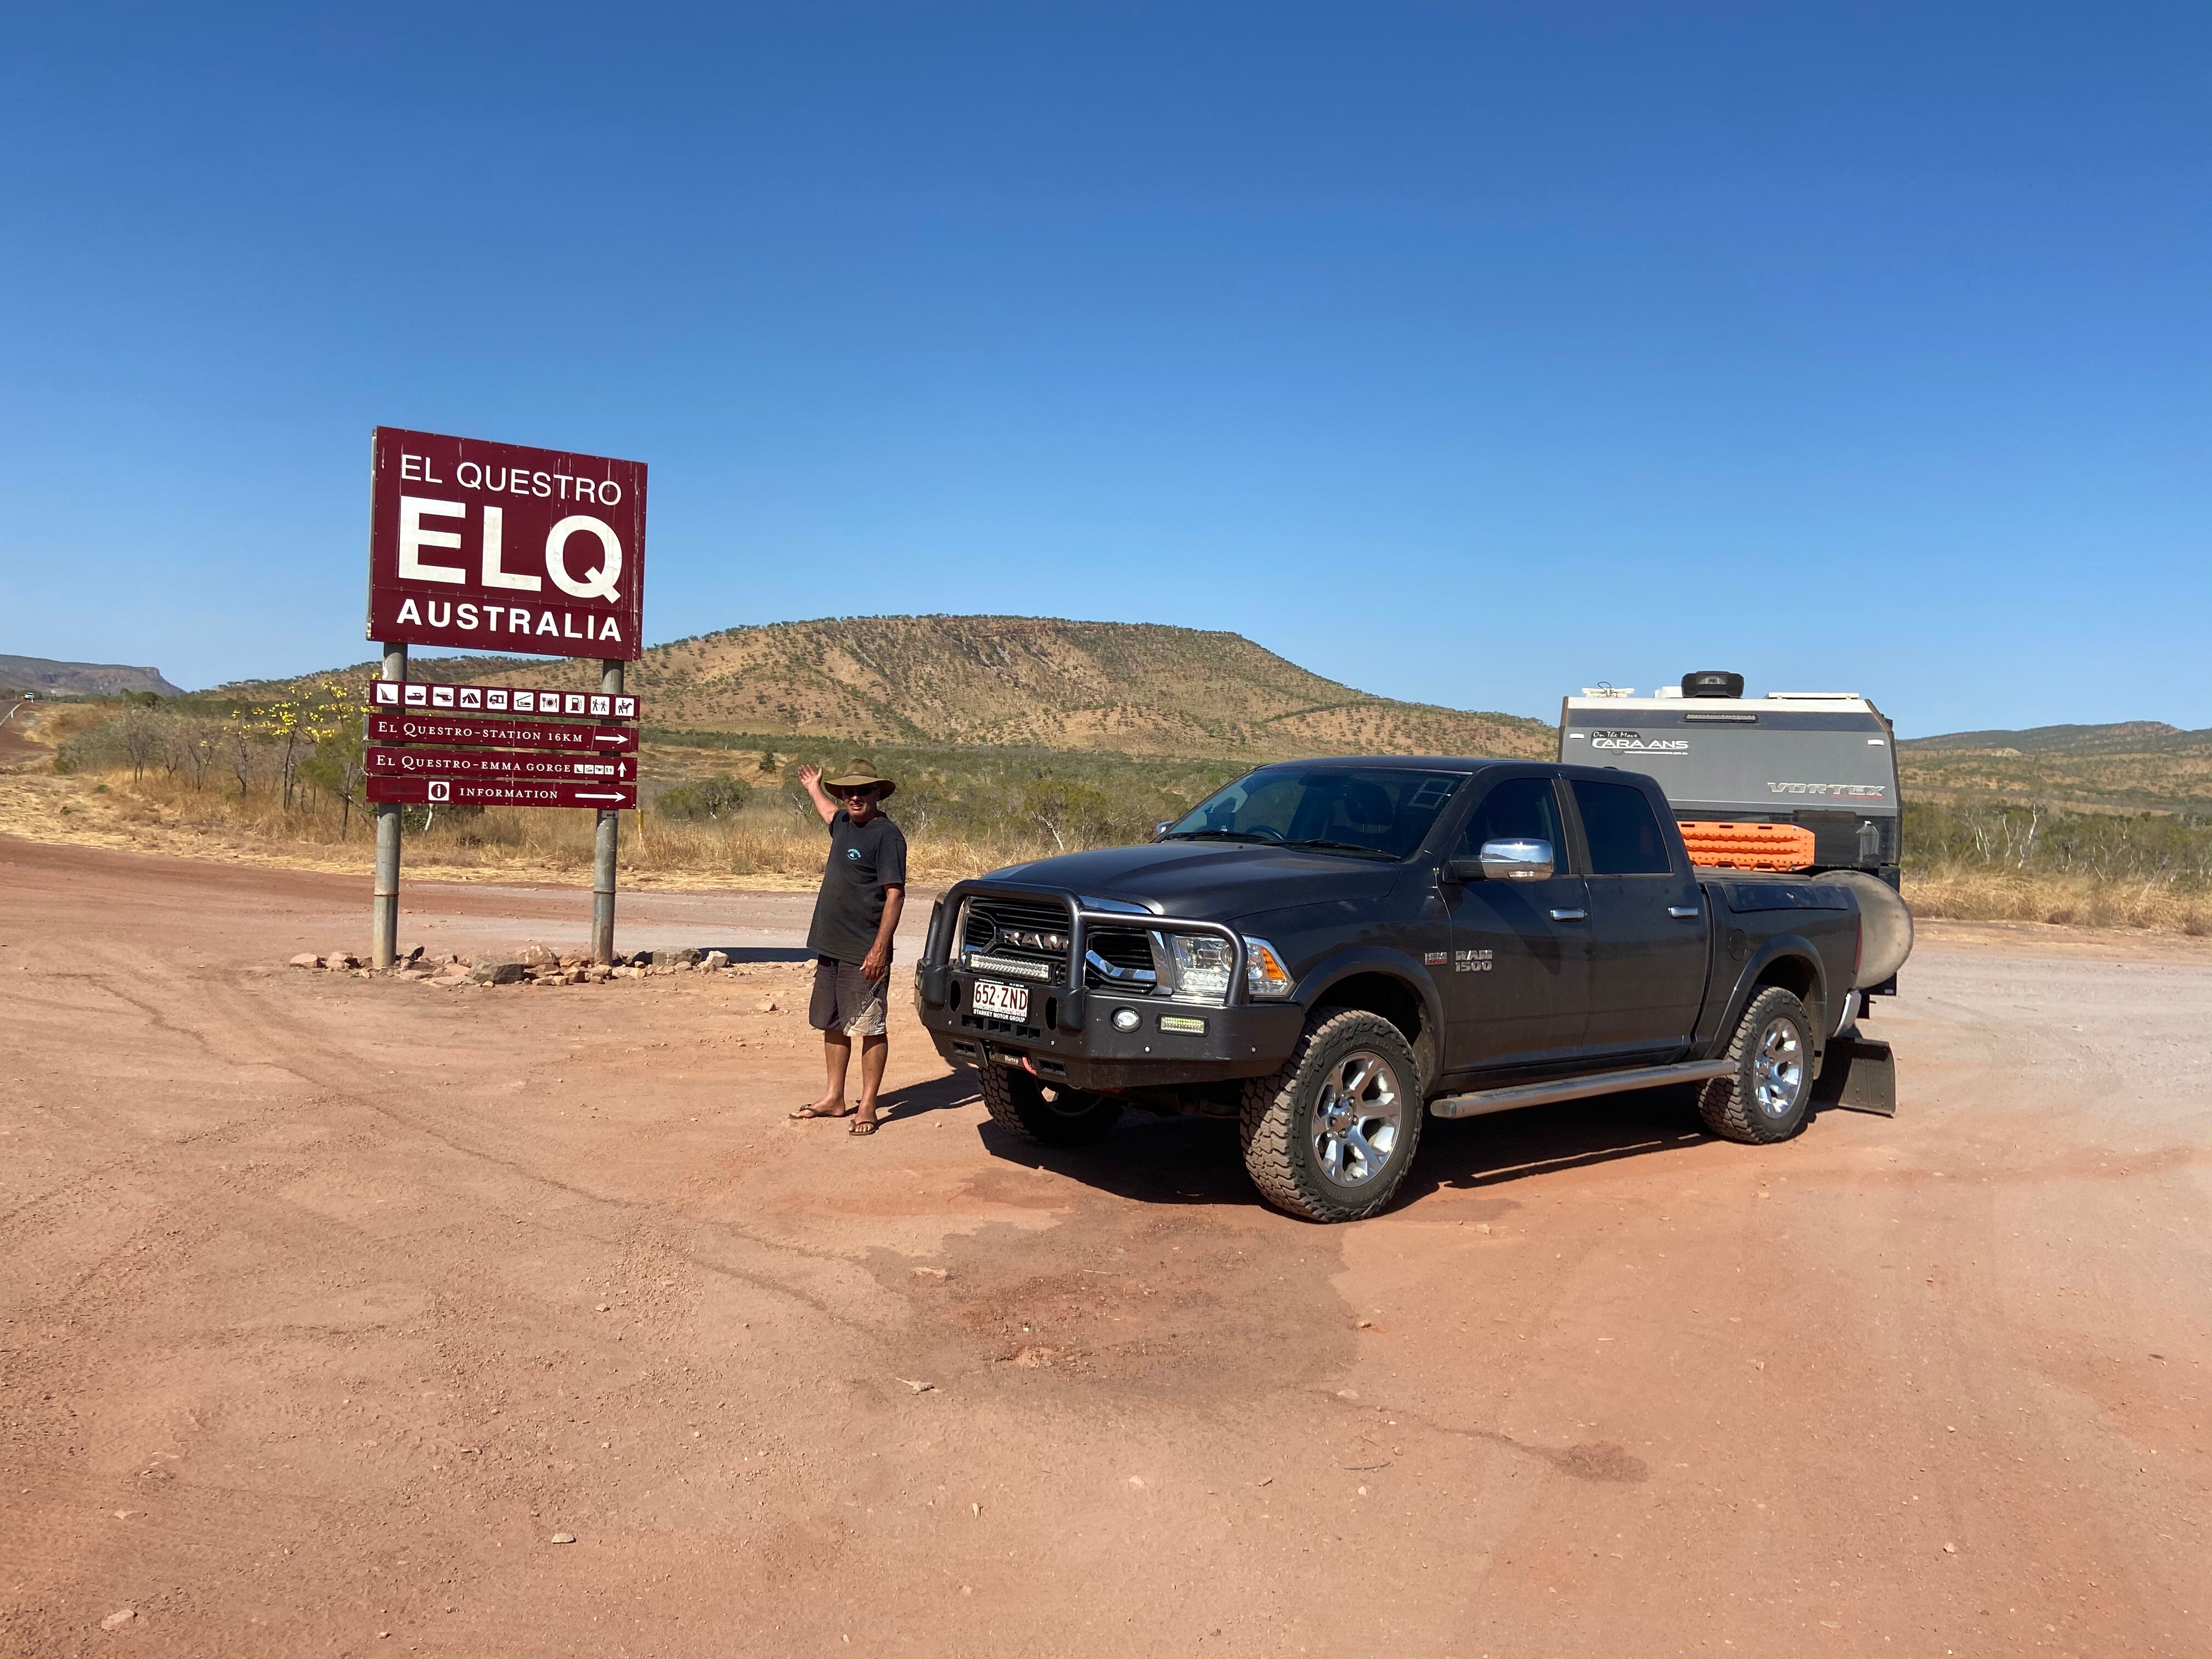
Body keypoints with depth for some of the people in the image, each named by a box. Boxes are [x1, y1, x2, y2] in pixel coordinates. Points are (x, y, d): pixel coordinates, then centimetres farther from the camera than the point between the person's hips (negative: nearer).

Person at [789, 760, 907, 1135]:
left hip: (864, 954, -9)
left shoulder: (887, 835, -13)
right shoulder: (844, 823, 13)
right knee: (832, 1025, 15)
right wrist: (814, 787, 56)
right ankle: (835, 1099, 26)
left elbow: (895, 894, -18)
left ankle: (867, 1107, 4)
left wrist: (880, 949, -24)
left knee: (870, 1028, -1)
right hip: (830, 947, 9)